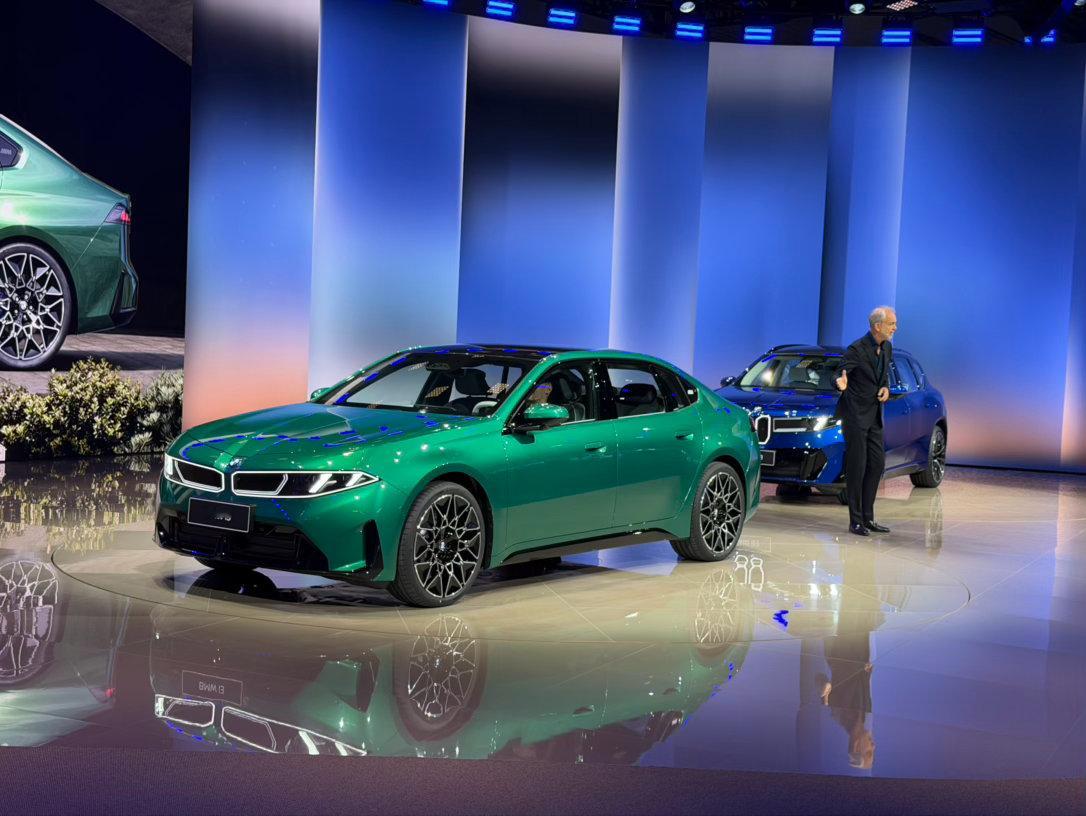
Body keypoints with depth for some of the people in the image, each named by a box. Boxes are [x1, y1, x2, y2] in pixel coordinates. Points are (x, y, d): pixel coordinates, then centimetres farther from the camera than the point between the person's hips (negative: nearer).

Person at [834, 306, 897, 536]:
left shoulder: (887, 348, 6)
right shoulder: (857, 349, -17)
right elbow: (840, 374, -15)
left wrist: (886, 388, 0)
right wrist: (841, 384, -38)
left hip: (874, 415, 8)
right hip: (855, 414, -8)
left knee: (877, 464, 8)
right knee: (857, 467, -5)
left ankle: (868, 518, 16)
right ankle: (856, 521, 2)